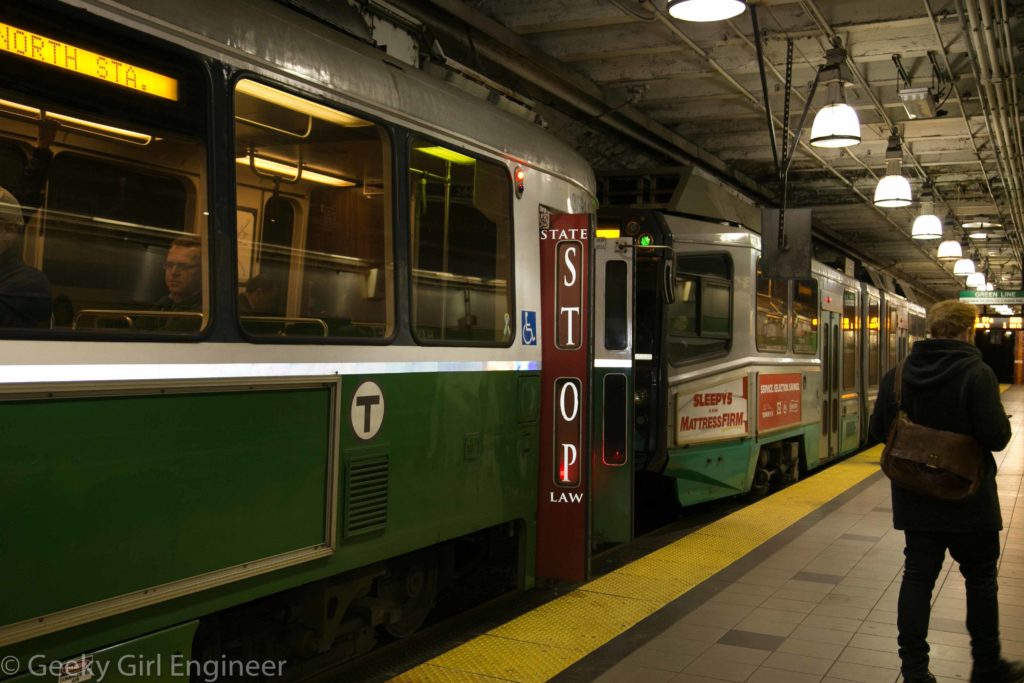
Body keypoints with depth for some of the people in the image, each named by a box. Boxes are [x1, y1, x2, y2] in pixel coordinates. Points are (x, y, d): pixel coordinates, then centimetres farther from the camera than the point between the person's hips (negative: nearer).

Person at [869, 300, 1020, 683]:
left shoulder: (898, 374, -2)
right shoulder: (976, 374, -17)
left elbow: (879, 431, 2)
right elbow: (997, 437, -21)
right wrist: (989, 423, 1)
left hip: (915, 499, 4)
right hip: (967, 499, -4)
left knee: (918, 577, 8)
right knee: (980, 579, 13)